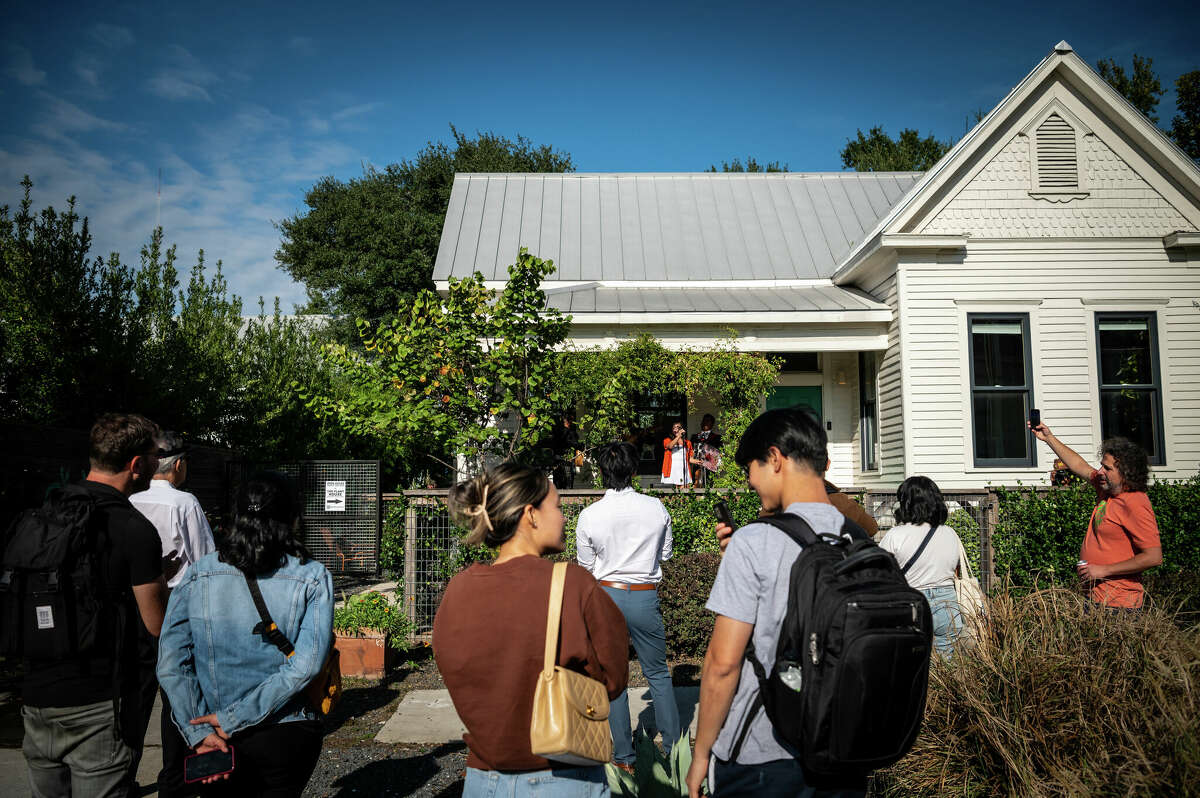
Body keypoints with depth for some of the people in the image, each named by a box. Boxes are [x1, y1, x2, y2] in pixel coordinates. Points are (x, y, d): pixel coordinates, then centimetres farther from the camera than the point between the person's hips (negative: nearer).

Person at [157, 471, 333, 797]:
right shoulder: (313, 577, -10)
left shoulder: (198, 574, -3)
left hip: (220, 744, 3)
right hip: (285, 738, -2)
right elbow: (305, 666, -18)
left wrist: (199, 731, -9)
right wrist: (232, 719, -13)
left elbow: (170, 664, -9)